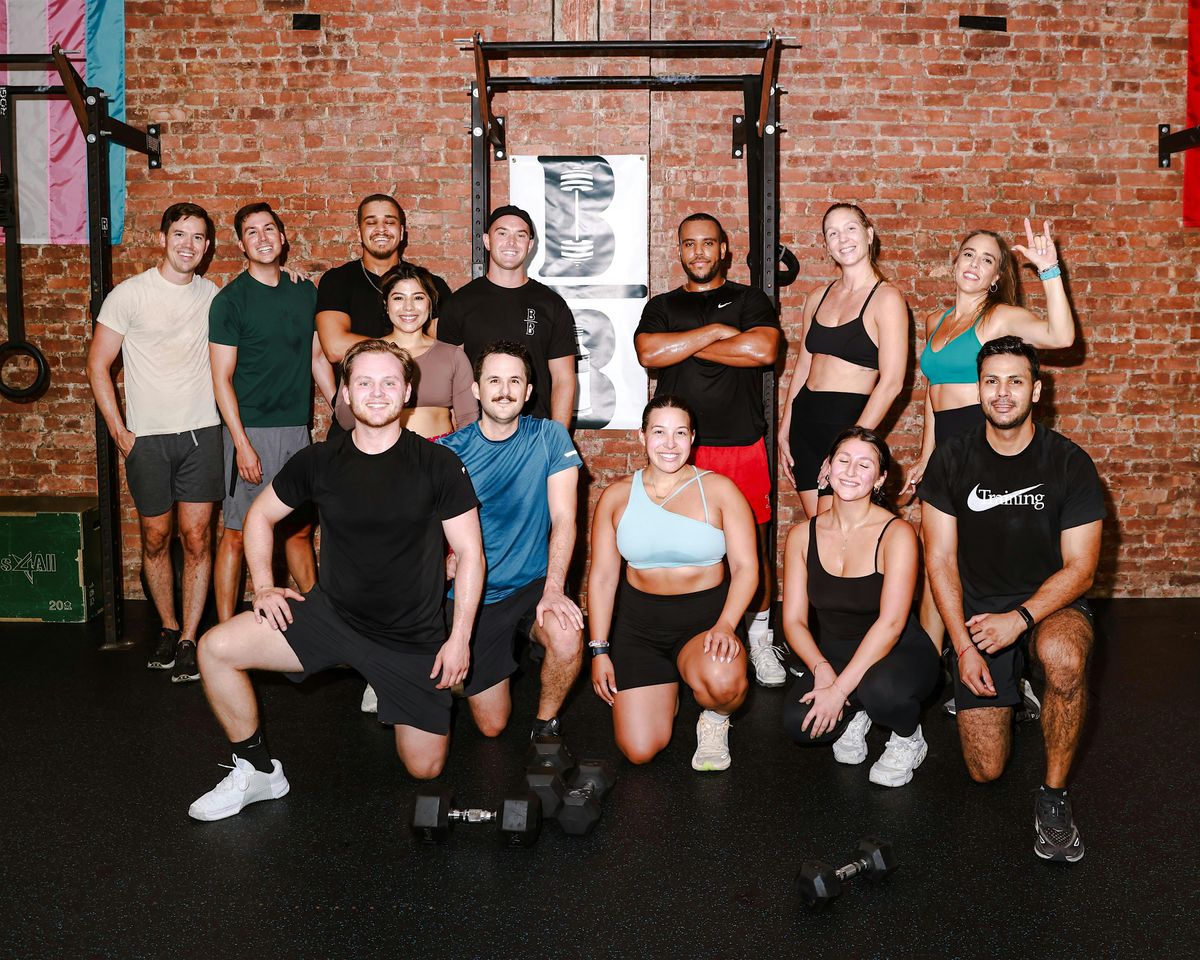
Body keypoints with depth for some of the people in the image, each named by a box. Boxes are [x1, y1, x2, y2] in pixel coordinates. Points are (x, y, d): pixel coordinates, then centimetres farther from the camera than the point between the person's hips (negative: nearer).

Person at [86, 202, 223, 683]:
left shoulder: (212, 295, 8)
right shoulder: (130, 294, -3)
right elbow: (98, 364, -1)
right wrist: (118, 430, -5)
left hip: (202, 431, 2)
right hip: (147, 436, -1)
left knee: (196, 538, -2)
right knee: (155, 538, 8)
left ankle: (190, 639, 6)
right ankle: (169, 627, 25)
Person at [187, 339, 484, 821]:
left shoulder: (438, 465, -11)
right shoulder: (318, 462, -3)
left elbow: (469, 552, -7)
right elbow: (261, 515, 13)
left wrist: (459, 637, -10)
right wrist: (264, 587, 1)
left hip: (414, 637, -2)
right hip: (331, 614, 2)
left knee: (425, 768, 4)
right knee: (217, 647, -15)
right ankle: (257, 772, 5)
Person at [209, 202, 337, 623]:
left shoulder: (306, 292, 10)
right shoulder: (230, 300, -5)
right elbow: (222, 378, -8)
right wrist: (242, 443, -15)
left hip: (298, 429, 5)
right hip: (251, 430, -5)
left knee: (300, 528, 13)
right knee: (237, 533, 0)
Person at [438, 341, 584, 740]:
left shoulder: (549, 437, -6)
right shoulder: (450, 450, -5)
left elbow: (563, 519, -11)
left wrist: (554, 589, -23)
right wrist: (446, 560, -24)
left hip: (533, 583, -1)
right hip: (473, 594, 1)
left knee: (568, 640, -35)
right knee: (492, 726, 5)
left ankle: (547, 721, -3)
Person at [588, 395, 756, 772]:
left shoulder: (718, 490, -3)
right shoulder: (617, 496, 4)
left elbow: (745, 568, -6)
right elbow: (602, 576, 5)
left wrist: (725, 626, -22)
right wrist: (599, 650, 1)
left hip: (706, 615, -2)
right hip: (639, 620, 2)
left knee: (723, 679, -38)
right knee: (639, 750, -7)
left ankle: (715, 721, 2)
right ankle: (664, 690, 28)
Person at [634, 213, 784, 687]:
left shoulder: (749, 300, 12)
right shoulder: (662, 307, 16)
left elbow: (763, 350, -9)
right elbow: (648, 352, -5)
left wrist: (683, 345, -4)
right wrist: (715, 332, -7)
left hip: (742, 444, -1)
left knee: (754, 545, -1)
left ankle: (760, 638, 15)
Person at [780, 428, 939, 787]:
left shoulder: (897, 534, -16)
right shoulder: (802, 535, -3)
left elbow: (891, 623, -25)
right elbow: (794, 620, -4)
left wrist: (840, 689, -30)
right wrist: (820, 668, -24)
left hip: (898, 654, -3)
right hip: (833, 655, 3)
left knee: (881, 689, -38)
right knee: (798, 722, -25)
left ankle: (908, 738, 0)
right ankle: (854, 715, 11)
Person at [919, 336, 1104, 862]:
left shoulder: (1069, 463, -9)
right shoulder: (951, 459, -6)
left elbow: (1079, 567, -9)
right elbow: (940, 559, -4)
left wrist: (1020, 619, -26)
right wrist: (964, 645, -13)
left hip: (1050, 602, -1)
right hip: (978, 606, 2)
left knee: (1063, 658, -40)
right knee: (985, 770, -3)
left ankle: (1053, 796, -17)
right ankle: (1009, 688, 32)